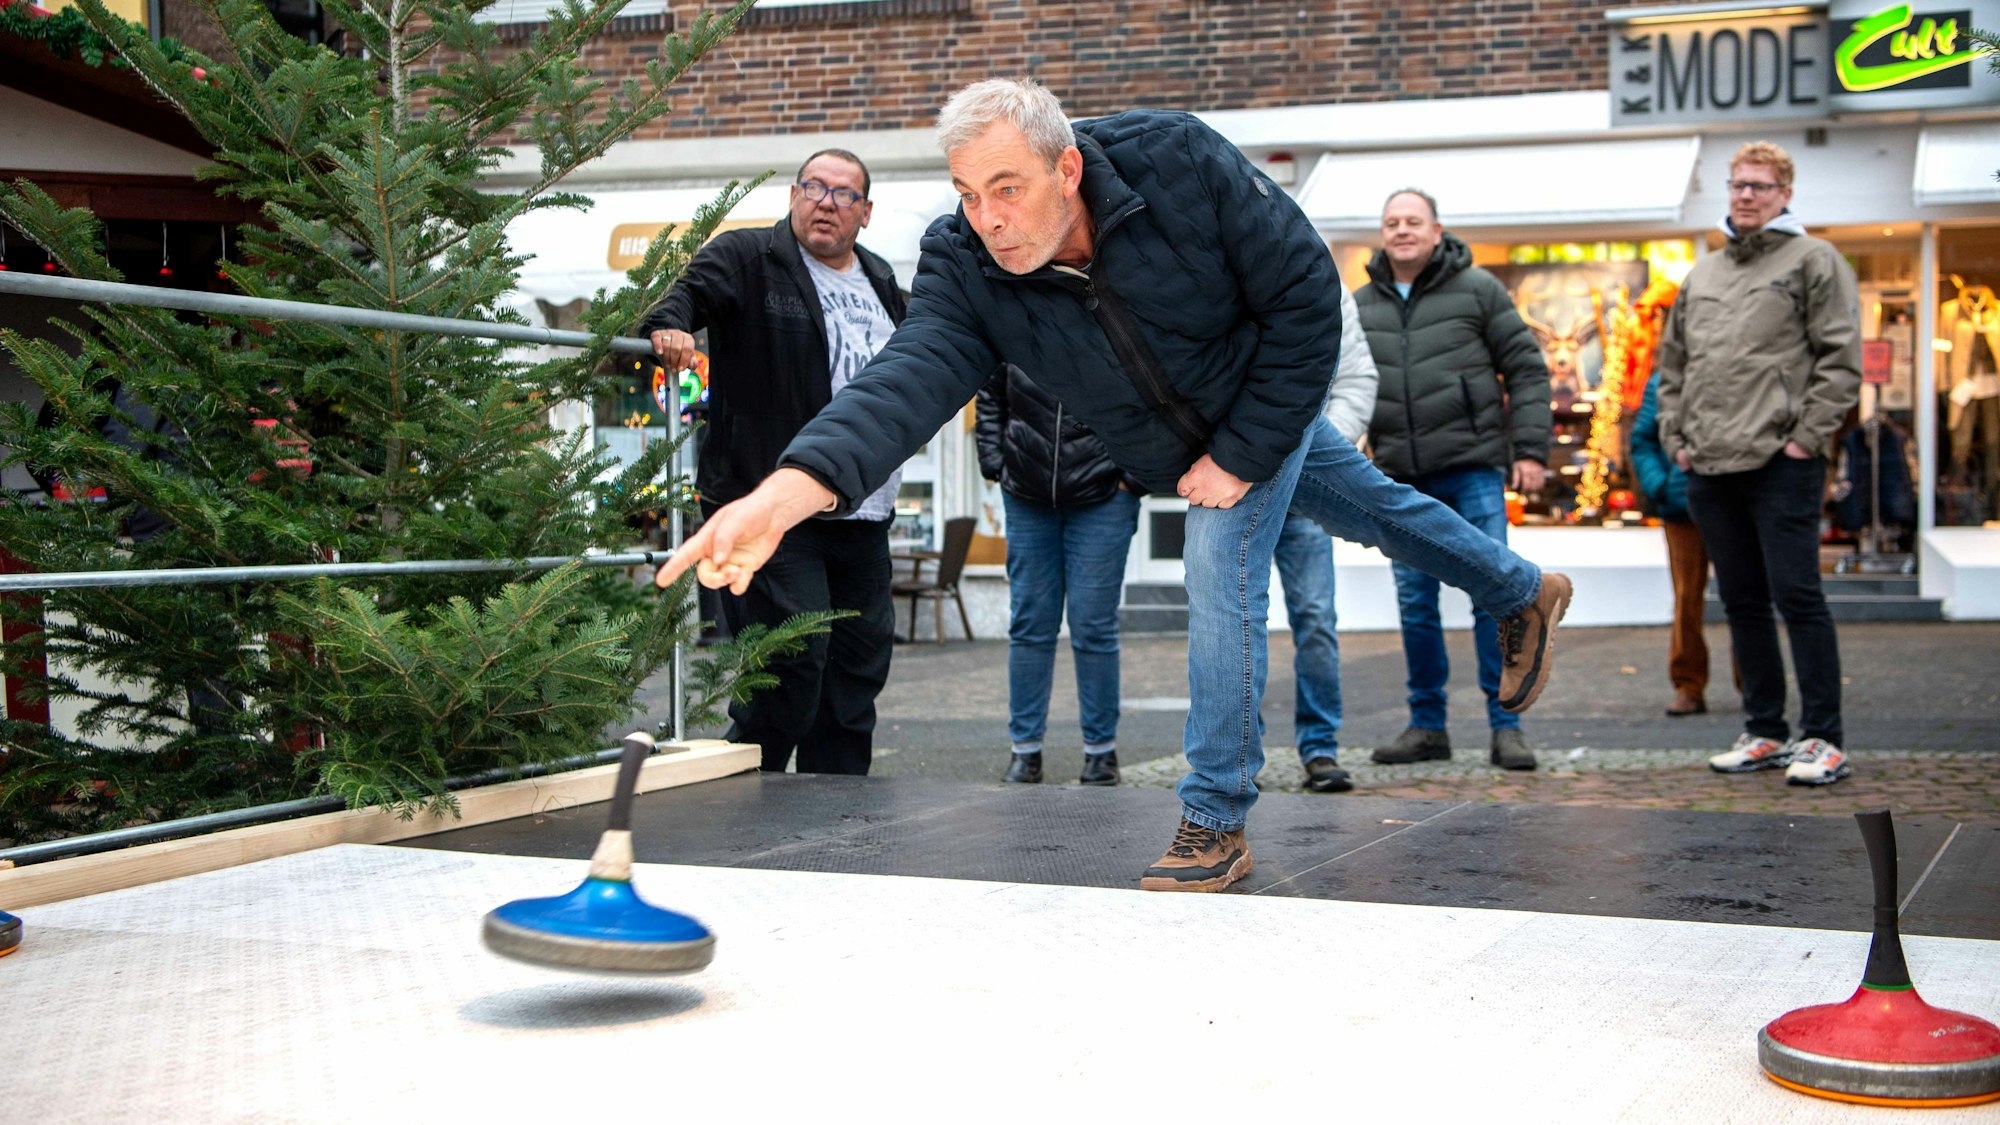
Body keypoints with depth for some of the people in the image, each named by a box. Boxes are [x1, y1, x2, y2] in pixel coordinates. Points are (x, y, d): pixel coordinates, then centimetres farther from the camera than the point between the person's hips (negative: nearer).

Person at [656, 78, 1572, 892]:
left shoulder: (1177, 161, -37)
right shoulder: (962, 267, -30)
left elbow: (1306, 294, -27)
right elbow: (907, 379, -47)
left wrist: (1242, 454, -26)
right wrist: (791, 490, -66)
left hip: (1269, 398, -5)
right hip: (1178, 449, 5)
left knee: (1221, 579, -16)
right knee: (1373, 509, 23)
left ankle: (1215, 824, -1)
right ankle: (1521, 593, 50)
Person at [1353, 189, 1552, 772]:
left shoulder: (1477, 289, 1)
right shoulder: (1361, 306, 12)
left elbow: (1527, 369, 1)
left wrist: (1530, 449, -6)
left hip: (1474, 467, -3)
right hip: (1403, 481, 4)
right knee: (1415, 603, 5)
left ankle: (1506, 727, 2)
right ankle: (1427, 725, 15)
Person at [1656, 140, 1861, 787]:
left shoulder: (1814, 261, 1)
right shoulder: (1701, 275, 18)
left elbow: (1840, 360, -6)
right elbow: (1673, 366, 23)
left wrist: (1806, 438, -12)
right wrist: (1676, 438, 11)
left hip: (1782, 466, -6)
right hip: (1708, 468, 6)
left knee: (1797, 597, -8)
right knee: (1743, 603, 10)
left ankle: (1822, 739, -3)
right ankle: (1764, 732, 18)